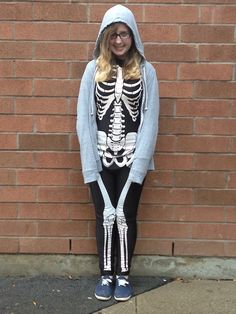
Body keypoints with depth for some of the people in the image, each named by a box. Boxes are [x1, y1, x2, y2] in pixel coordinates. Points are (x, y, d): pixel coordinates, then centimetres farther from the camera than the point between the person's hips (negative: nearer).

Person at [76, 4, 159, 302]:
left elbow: (150, 120, -4)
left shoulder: (146, 71, 0)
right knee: (105, 215, 9)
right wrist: (90, 162, -9)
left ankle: (123, 275, 24)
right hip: (101, 158, 1)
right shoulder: (93, 69, 2)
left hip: (132, 158, -1)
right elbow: (83, 118, -2)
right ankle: (106, 274, 25)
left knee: (125, 216, 7)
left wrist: (140, 163, -11)